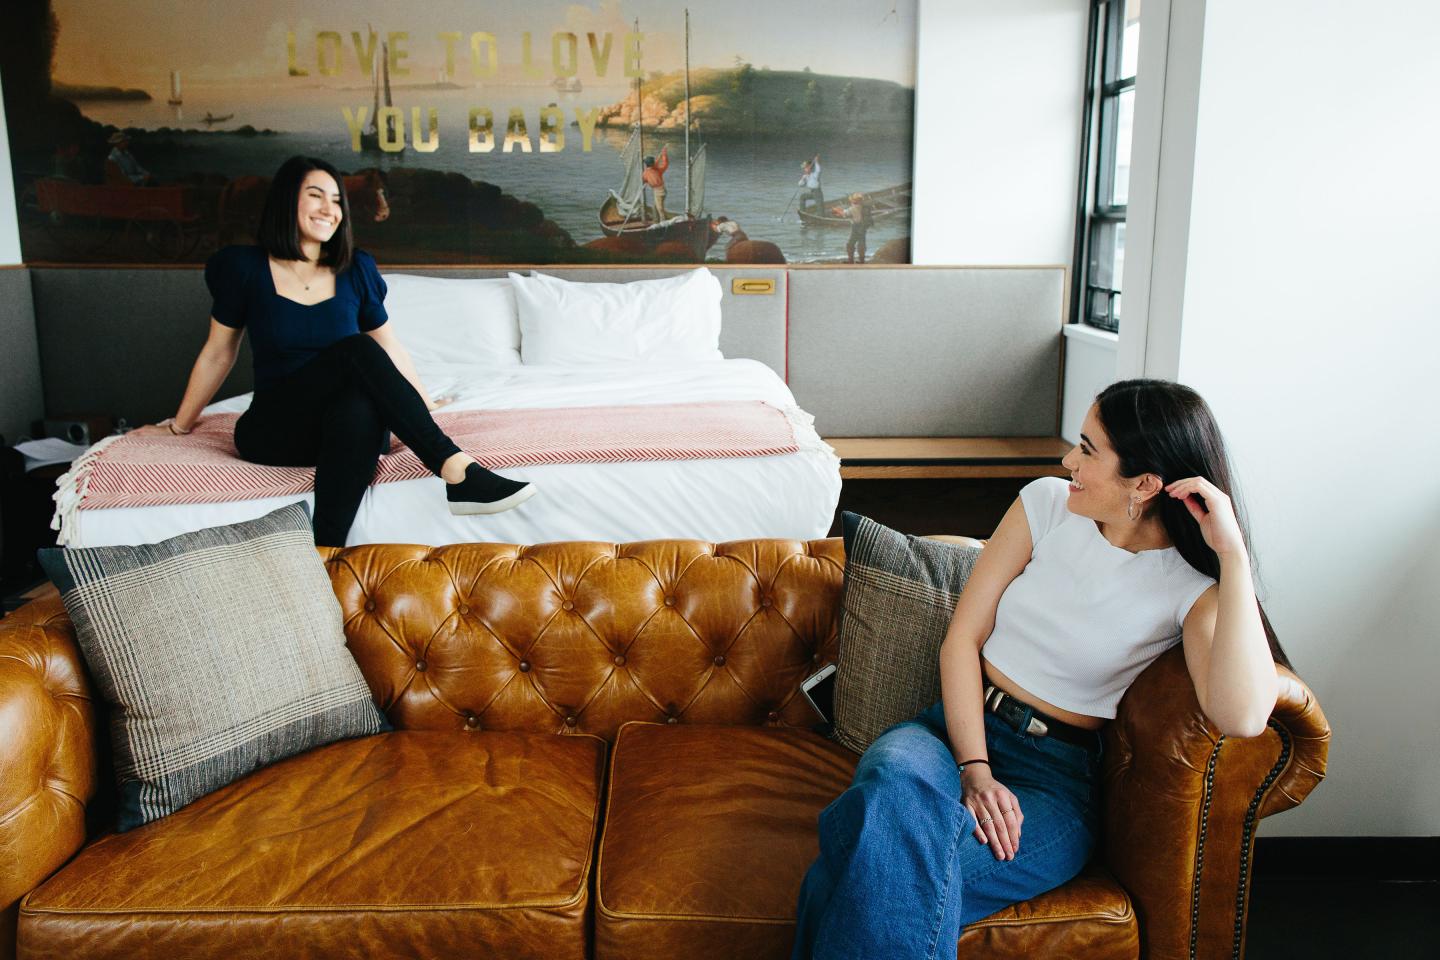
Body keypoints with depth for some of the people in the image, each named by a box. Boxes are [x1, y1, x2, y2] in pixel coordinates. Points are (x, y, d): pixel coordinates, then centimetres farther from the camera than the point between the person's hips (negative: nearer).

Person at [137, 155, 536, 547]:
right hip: (274, 432, -1)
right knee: (356, 351, -31)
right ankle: (457, 471, -42)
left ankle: (328, 549, -46)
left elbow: (388, 348, 16)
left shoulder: (356, 270, 7)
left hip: (352, 426, 2)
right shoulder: (245, 268, 1)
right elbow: (217, 354, 11)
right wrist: (179, 425, 18)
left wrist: (425, 409, 13)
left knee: (359, 402, -39)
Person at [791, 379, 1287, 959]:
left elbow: (1242, 717, -25)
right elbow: (963, 636, 1)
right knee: (894, 789, -35)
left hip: (1057, 774, -3)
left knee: (902, 878, -34)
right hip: (957, 724, 3)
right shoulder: (1048, 503, 4)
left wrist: (1233, 553, -23)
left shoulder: (1192, 587, -5)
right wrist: (973, 769, -12)